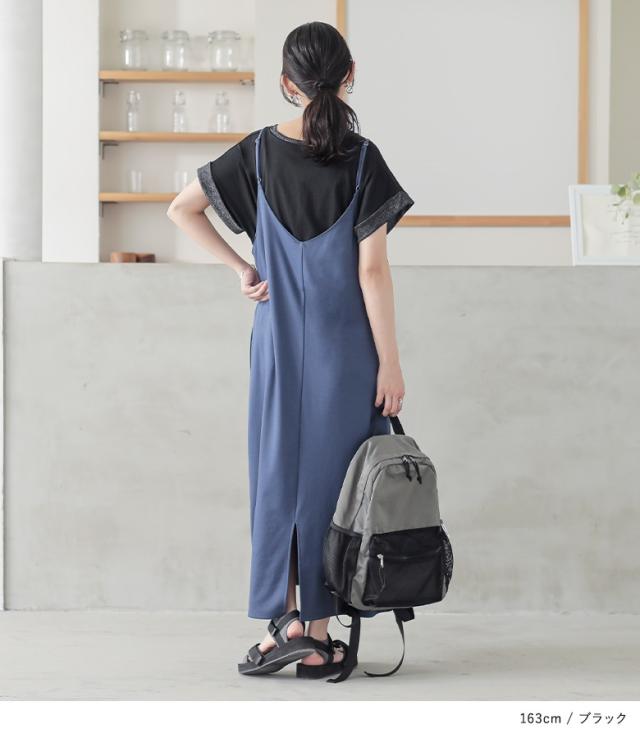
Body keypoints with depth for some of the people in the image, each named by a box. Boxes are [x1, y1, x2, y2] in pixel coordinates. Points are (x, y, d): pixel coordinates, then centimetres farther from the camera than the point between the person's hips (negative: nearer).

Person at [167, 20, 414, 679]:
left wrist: (241, 268, 6)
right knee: (330, 476, 4)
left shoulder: (260, 151, 0)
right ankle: (317, 635, 7)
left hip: (278, 340, 2)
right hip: (345, 346, -2)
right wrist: (390, 362, -7)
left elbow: (181, 210, 4)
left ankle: (281, 622, 5)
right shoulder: (361, 159, -9)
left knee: (278, 473, 9)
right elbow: (372, 270, -11)